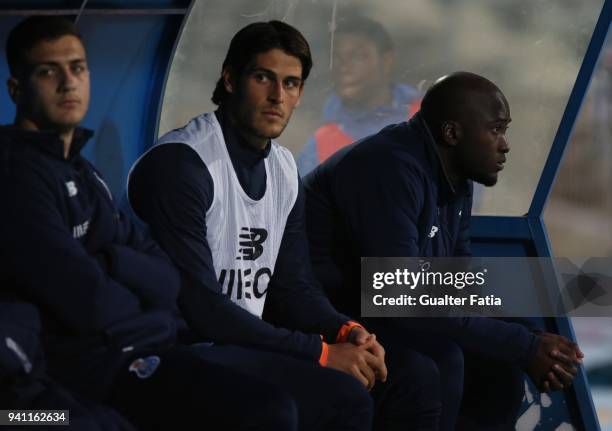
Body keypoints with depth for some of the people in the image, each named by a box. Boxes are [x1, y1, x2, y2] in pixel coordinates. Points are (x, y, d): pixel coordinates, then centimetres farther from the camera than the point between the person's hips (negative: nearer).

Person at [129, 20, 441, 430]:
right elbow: (197, 305, -21)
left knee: (414, 385, -2)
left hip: (251, 343, 9)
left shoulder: (284, 169, 12)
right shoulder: (179, 164, -16)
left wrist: (347, 331, -9)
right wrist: (321, 353, -21)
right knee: (342, 397, -28)